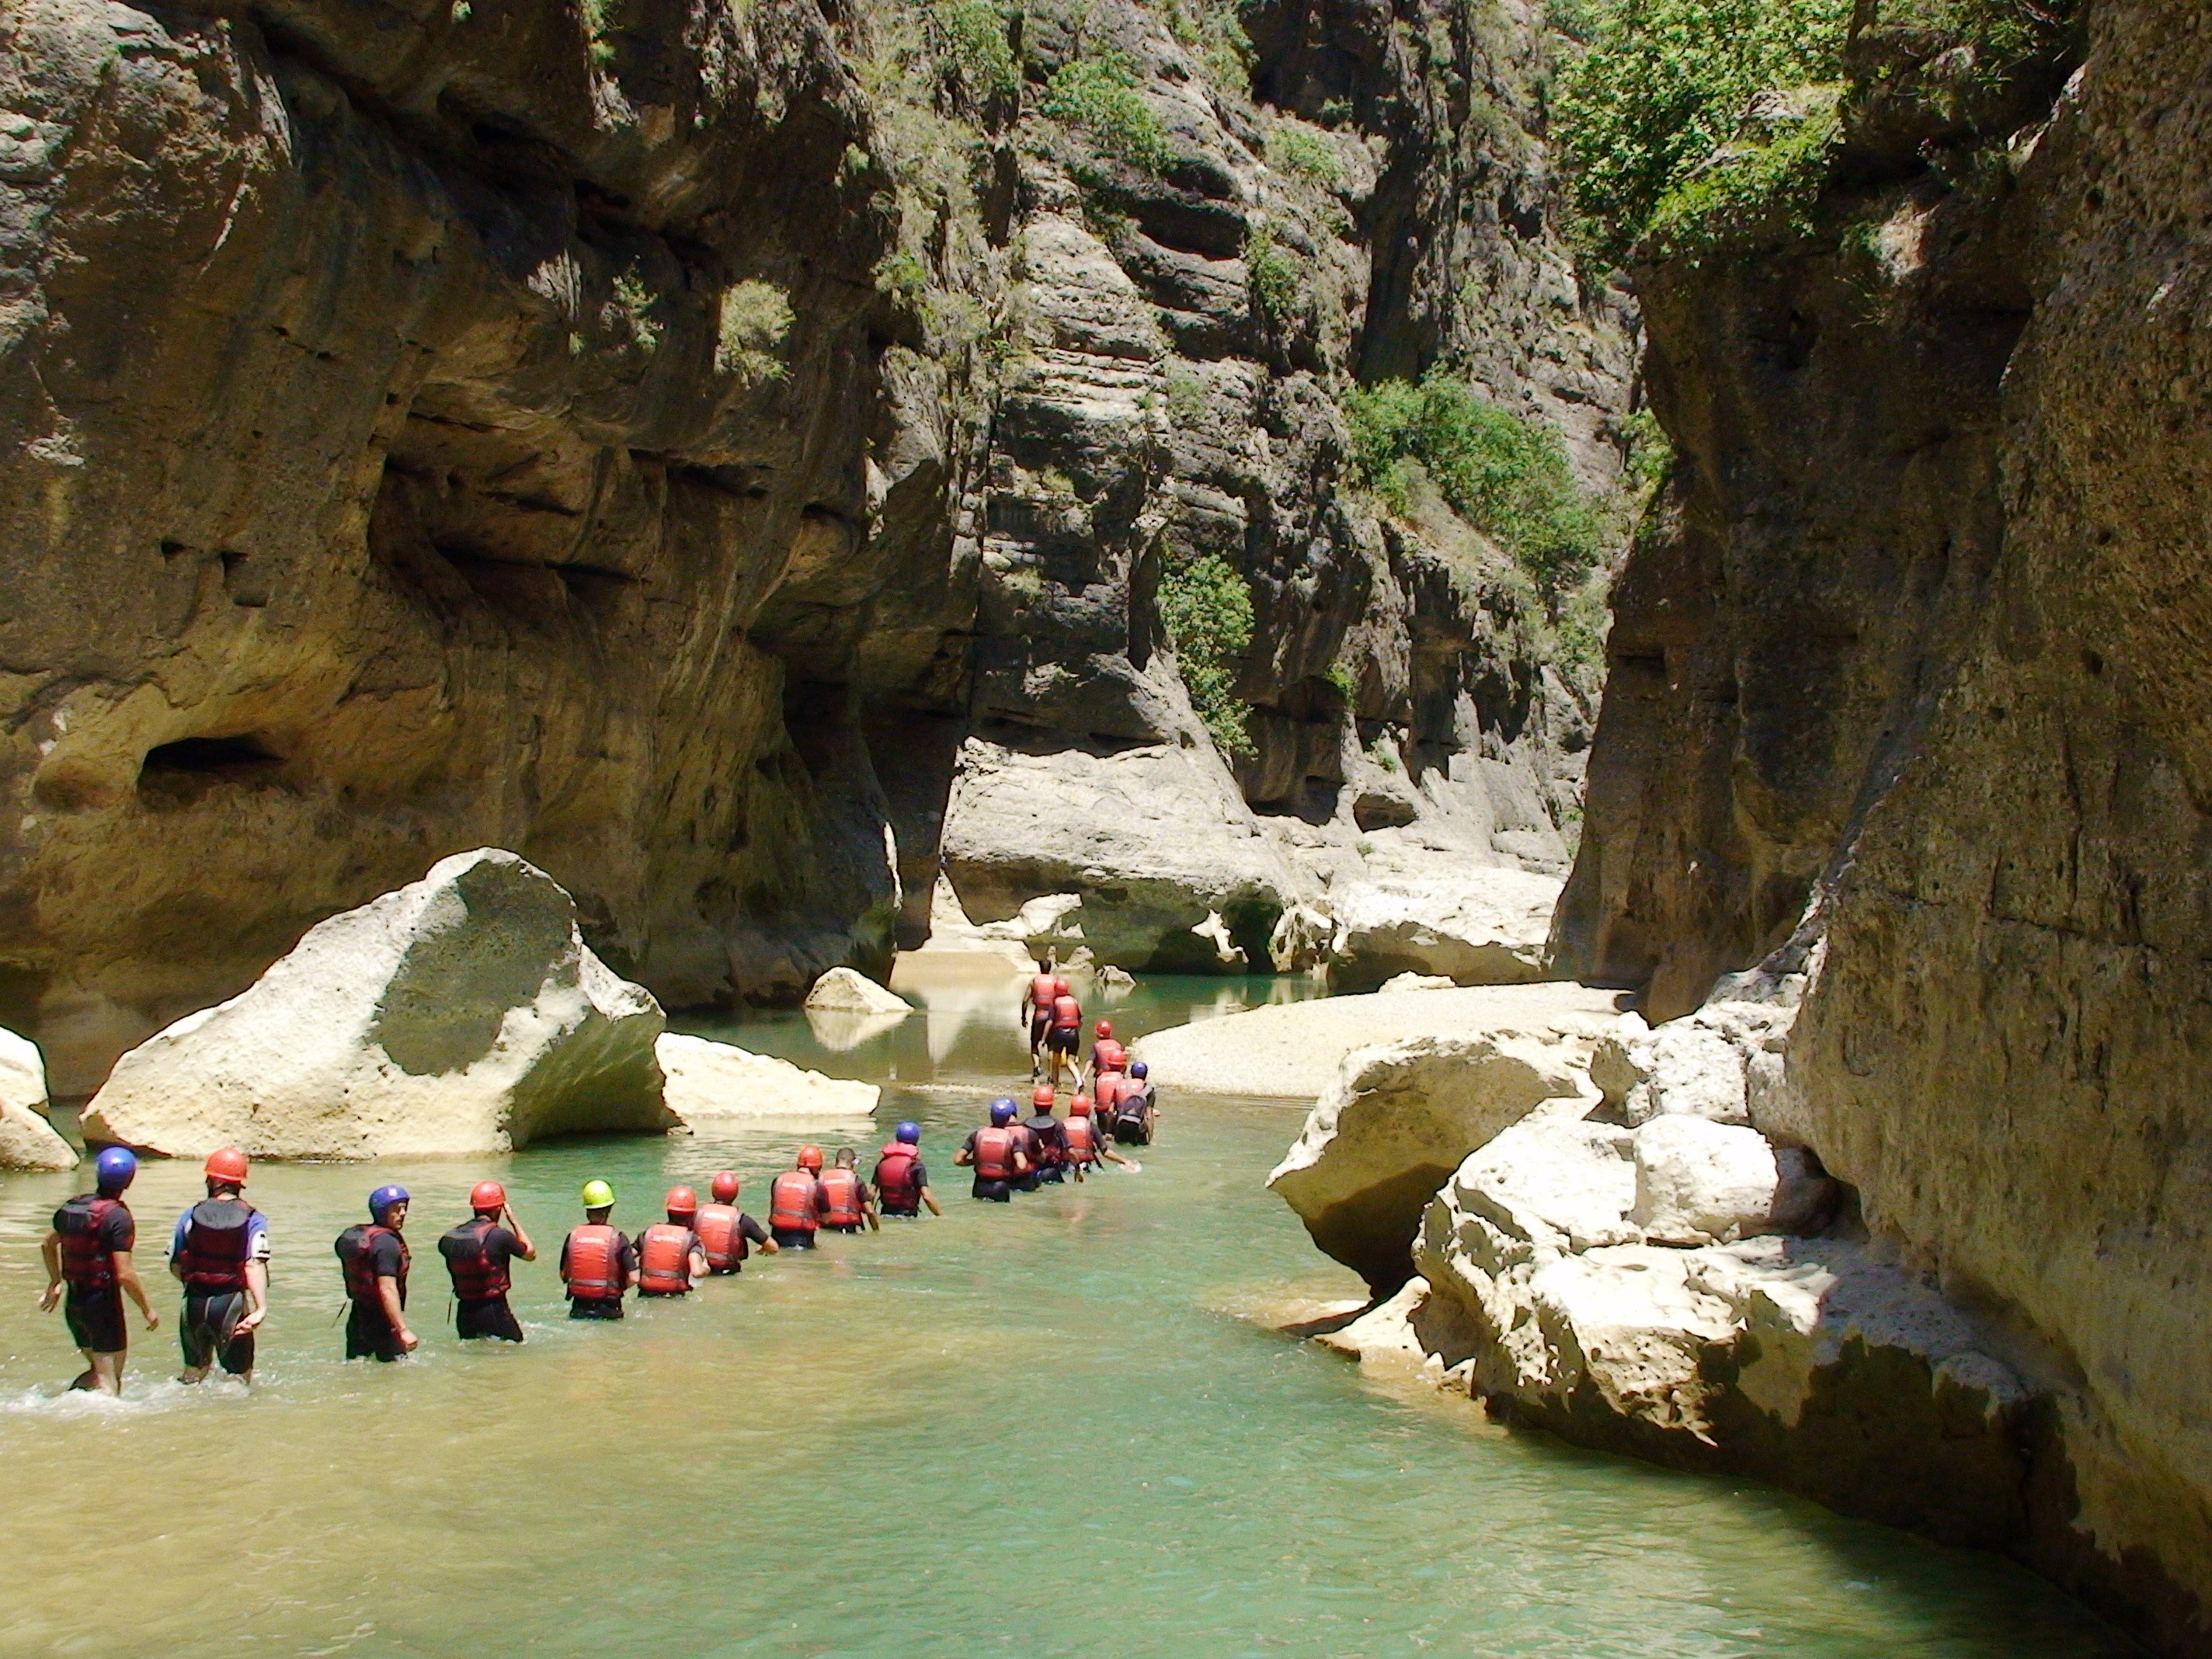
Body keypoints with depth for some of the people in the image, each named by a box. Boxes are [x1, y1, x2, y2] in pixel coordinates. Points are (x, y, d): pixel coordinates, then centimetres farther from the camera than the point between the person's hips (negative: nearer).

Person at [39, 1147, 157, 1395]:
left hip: (73, 1303, 7)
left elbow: (48, 1244, 19)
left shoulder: (73, 1206, 4)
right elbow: (124, 1274, -21)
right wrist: (147, 1310, -9)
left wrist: (55, 1284, 33)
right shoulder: (118, 1217, -18)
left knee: (99, 1369, 22)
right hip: (103, 1301, -7)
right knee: (108, 1384, 3)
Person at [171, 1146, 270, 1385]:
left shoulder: (190, 1216, 1)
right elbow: (255, 1265, -19)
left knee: (194, 1368, 24)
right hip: (232, 1303, -3)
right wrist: (261, 1308, -26)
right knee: (239, 1375, 8)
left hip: (195, 1303, 3)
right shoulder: (253, 1220, -7)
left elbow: (175, 1264, 7)